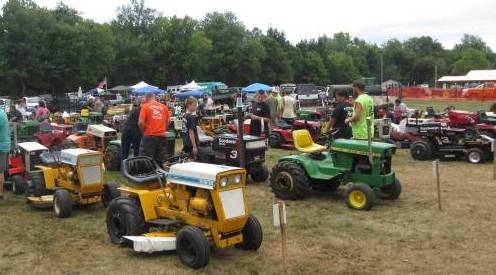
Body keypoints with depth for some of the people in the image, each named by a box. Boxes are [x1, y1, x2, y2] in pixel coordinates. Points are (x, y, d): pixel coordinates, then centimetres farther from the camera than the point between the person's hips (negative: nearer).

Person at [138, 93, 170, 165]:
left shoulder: (145, 106, -2)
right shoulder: (164, 107, 9)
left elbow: (141, 122, -10)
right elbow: (167, 122, 13)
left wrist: (143, 132, 5)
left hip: (149, 136, -4)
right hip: (162, 136, 4)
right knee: (161, 162, 8)